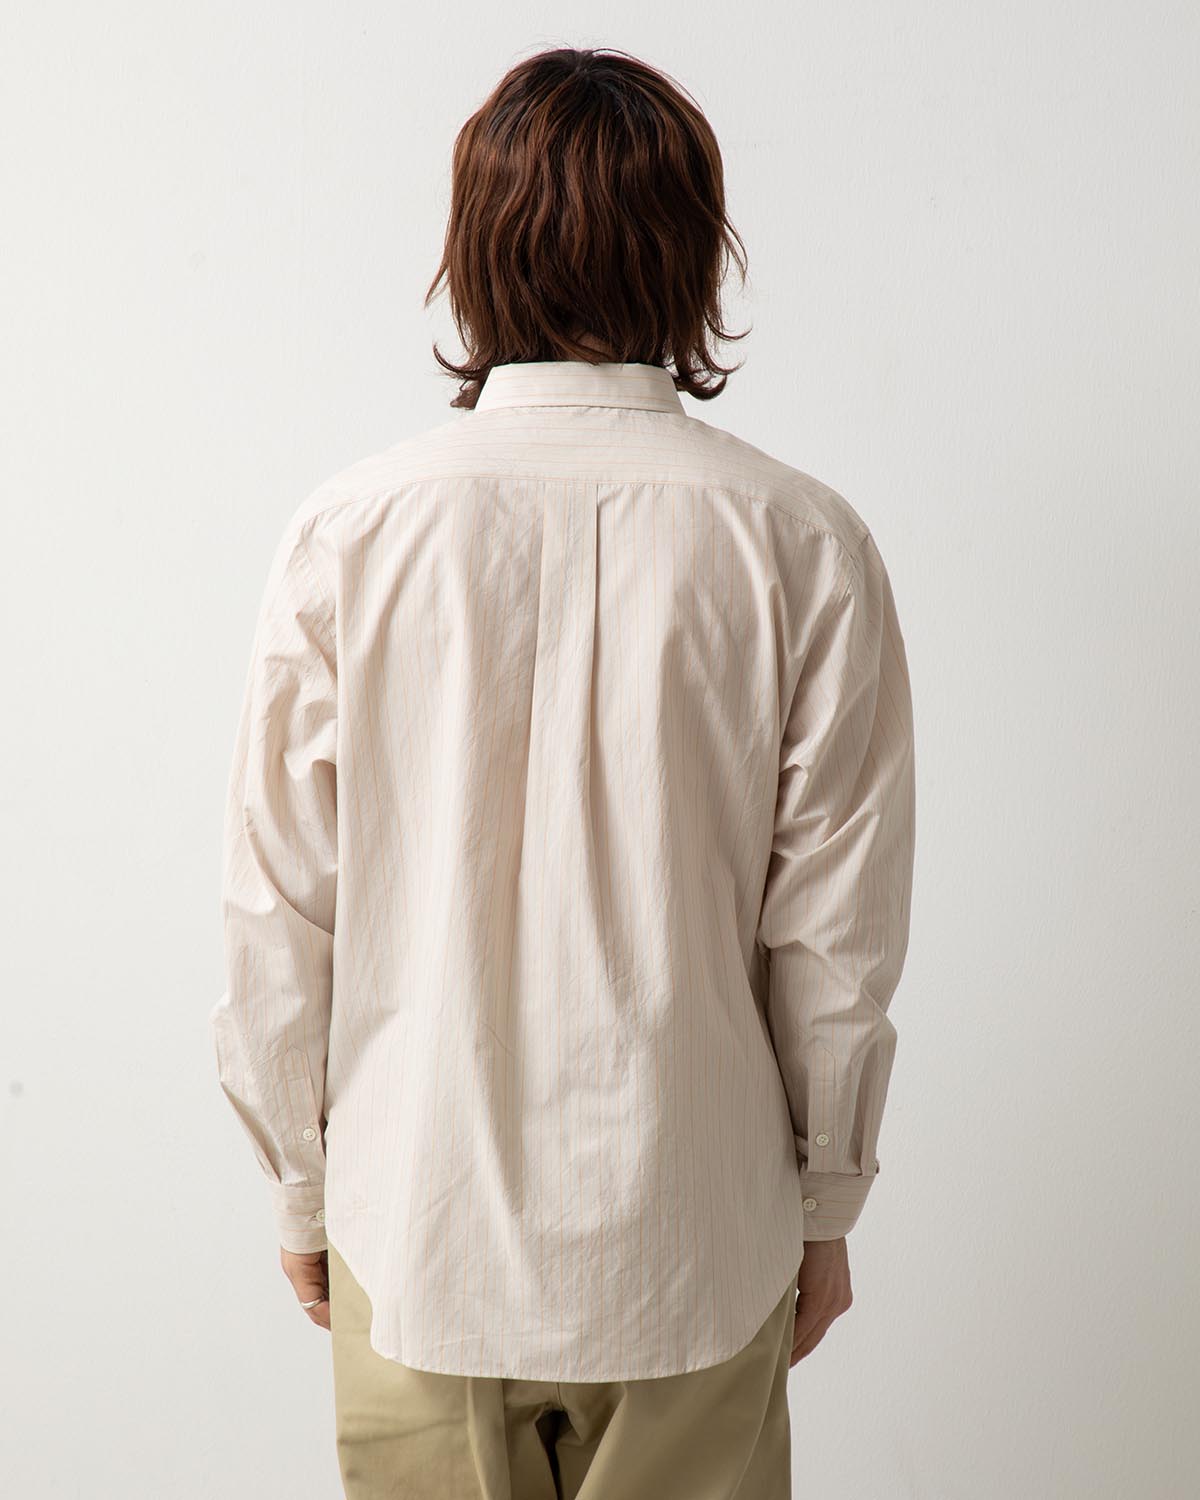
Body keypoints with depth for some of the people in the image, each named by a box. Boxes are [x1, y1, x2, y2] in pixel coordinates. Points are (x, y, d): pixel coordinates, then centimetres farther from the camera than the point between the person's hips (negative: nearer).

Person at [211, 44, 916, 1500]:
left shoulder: (347, 533, -11)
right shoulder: (802, 546, -12)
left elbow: (279, 917, -5)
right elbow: (835, 937, -7)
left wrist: (302, 1188, 10)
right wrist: (826, 1203, 8)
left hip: (422, 1230, 1)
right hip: (690, 1239, 0)